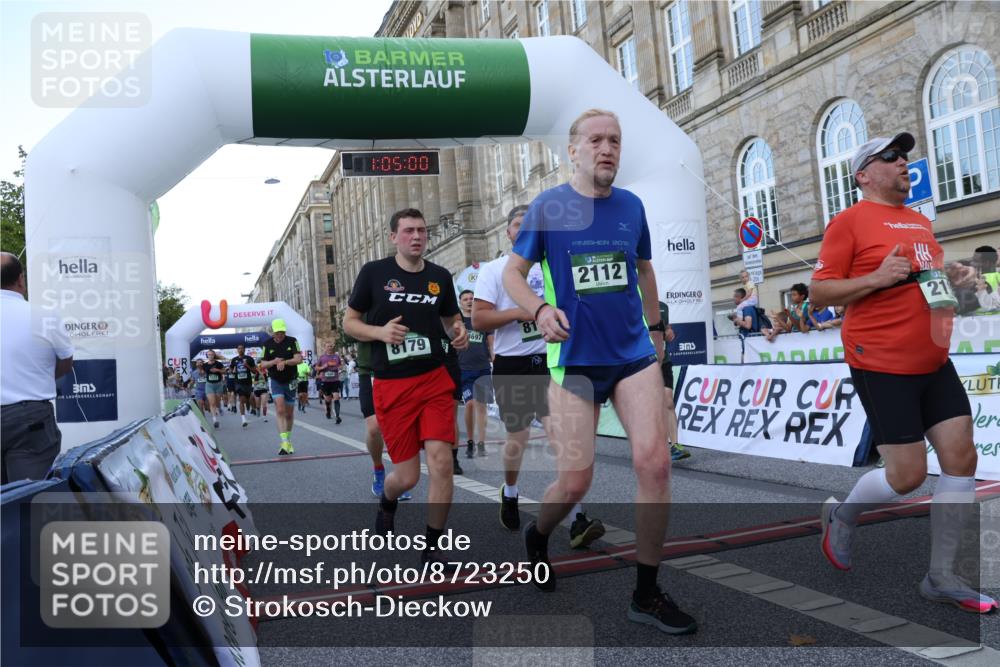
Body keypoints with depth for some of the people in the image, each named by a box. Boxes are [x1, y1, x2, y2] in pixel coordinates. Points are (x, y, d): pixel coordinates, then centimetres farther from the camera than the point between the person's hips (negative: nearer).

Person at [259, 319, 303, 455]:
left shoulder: (292, 341, -4)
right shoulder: (267, 344, -1)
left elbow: (299, 359, -14)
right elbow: (262, 364, 0)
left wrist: (284, 362, -29)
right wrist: (274, 362, -20)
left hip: (290, 381, 1)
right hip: (275, 381, -1)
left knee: (289, 412, 9)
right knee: (280, 409, -18)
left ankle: (288, 440, 29)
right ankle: (284, 442, -23)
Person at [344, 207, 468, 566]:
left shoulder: (440, 276, 7)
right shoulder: (374, 272, -1)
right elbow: (349, 322, 5)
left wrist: (459, 334, -3)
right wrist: (380, 332, -15)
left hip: (435, 380, 2)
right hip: (391, 385, -2)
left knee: (441, 462, -10)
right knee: (407, 476, 3)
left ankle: (432, 548, 9)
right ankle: (386, 502, 42)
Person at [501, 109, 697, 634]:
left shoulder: (631, 206, 8)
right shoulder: (548, 205, -2)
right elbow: (513, 272, 0)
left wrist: (655, 327, 27)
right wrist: (540, 309, -19)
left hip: (634, 354, 3)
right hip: (574, 358, -3)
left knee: (654, 461, -10)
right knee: (575, 481, -2)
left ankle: (646, 594, 6)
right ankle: (537, 537, 35)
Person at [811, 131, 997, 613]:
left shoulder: (922, 222, 16)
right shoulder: (850, 221, -7)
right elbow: (819, 291, -10)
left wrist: (946, 290, 10)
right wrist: (876, 278, -22)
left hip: (935, 364, 8)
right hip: (881, 366, -8)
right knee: (908, 475, -5)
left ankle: (941, 577, 15)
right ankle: (842, 515, 26)